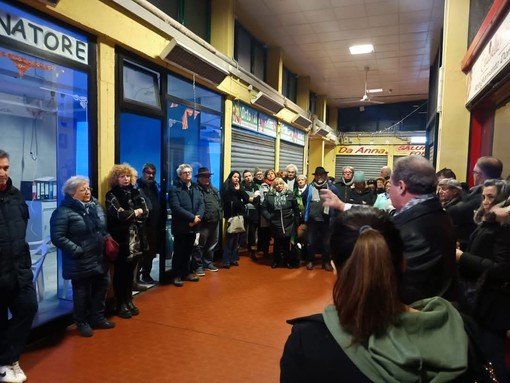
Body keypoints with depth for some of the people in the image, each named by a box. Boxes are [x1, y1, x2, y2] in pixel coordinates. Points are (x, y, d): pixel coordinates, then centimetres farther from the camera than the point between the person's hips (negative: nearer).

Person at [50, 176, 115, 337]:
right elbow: (57, 237, -18)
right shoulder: (64, 211, -15)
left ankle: (98, 318, 36)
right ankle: (82, 323, 30)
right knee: (82, 293, 9)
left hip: (100, 259, 7)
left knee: (101, 289, 17)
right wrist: (77, 251, -20)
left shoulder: (96, 205, 7)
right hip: (80, 262, -7)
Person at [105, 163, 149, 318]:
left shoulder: (135, 193, 11)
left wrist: (128, 214, -13)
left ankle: (129, 301, 26)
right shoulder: (112, 195, -4)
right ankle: (120, 304, 17)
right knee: (120, 272, 5)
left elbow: (145, 211, -1)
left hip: (135, 238, 5)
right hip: (121, 239, -5)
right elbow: (119, 214, -19)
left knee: (130, 271, 13)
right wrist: (135, 213, -5)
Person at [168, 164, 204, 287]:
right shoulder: (174, 189, -7)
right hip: (181, 226, -6)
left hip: (193, 226, 6)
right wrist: (192, 217, -20)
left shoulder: (196, 188, 14)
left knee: (188, 251, 15)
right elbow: (176, 207, -18)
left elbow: (201, 204, 5)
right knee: (178, 252, 3)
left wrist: (198, 217, -14)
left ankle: (186, 273, 27)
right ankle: (176, 275, 14)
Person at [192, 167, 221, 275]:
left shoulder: (214, 190, 18)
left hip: (215, 221, 7)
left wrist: (220, 214, 9)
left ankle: (208, 263, 28)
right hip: (203, 222, -7)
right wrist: (200, 216, -16)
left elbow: (220, 203, 20)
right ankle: (198, 266, 8)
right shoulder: (196, 189, -7)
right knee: (200, 245, -2)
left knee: (212, 244, 15)